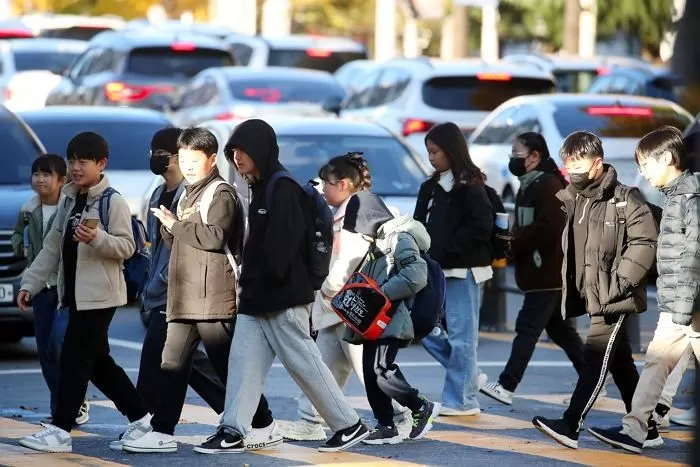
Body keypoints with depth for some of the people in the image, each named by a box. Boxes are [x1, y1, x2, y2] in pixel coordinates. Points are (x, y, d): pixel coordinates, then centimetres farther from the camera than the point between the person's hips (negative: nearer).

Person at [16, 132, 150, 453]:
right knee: (98, 362, 13)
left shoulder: (113, 201, -9)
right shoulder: (69, 200, 15)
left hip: (99, 294, -9)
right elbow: (52, 247, 17)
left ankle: (60, 431, -11)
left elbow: (127, 246, -14)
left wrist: (97, 239, -31)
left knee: (75, 360, -11)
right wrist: (30, 283, 11)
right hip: (75, 294, 9)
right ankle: (141, 417, 24)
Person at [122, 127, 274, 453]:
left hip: (212, 297, -9)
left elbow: (216, 236, -20)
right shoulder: (188, 195, 23)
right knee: (172, 365, 1)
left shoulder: (221, 193, -5)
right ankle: (162, 432, -1)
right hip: (184, 298, 9)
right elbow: (177, 242, 26)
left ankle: (263, 427, 7)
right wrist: (168, 227, 4)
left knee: (229, 365, -3)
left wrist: (177, 225, -12)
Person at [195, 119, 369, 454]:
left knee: (304, 364, -3)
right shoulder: (260, 188, 15)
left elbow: (281, 245, -21)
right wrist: (249, 281, 10)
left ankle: (349, 425, 6)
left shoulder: (283, 189, -15)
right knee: (243, 361, 3)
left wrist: (265, 283, -15)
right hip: (256, 298, 9)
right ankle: (232, 432, 3)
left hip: (283, 299, -9)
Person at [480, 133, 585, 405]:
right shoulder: (529, 187, 18)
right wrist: (512, 242, 3)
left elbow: (550, 228, -24)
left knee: (527, 328, -11)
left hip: (549, 274, -11)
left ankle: (506, 386, -13)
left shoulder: (549, 186, -14)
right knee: (561, 330, 14)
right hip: (540, 274, 11)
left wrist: (515, 243, -16)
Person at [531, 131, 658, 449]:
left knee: (595, 359, -13)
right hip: (592, 297, 8)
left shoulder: (624, 200, -10)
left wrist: (621, 280, -19)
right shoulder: (572, 201, 11)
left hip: (615, 299, -8)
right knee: (620, 362, 15)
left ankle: (571, 425, -19)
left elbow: (644, 242, -15)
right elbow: (569, 248, 20)